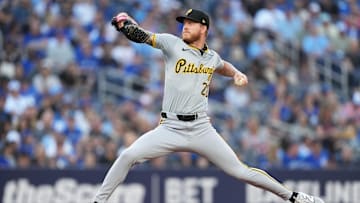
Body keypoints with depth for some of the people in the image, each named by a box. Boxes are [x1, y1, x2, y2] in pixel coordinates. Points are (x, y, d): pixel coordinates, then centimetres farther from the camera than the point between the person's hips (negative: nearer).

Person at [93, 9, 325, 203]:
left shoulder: (212, 57, 10)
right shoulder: (173, 44, 0)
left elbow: (222, 66, 35)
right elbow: (142, 36, -13)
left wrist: (237, 73, 15)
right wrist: (124, 23, -32)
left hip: (201, 130, 2)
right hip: (170, 129, -1)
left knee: (240, 171, 1)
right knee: (129, 155, -20)